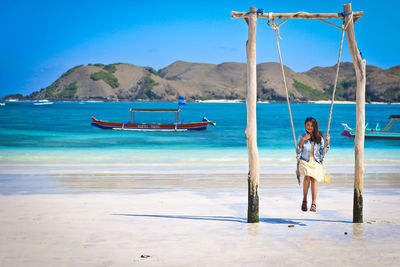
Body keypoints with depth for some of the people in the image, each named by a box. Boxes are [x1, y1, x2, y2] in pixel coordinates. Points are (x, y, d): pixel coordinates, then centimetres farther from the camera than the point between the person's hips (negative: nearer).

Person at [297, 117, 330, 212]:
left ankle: (313, 204, -26)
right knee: (307, 176, -29)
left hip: (316, 162, 1)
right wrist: (303, 140, -11)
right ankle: (304, 200, -16)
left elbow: (323, 152, 8)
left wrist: (327, 141, -4)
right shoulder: (302, 136, 6)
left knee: (314, 178, -25)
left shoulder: (319, 137, 7)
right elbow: (298, 151, 1)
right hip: (305, 162, 0)